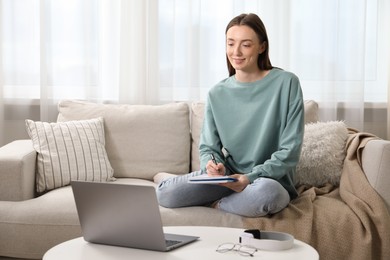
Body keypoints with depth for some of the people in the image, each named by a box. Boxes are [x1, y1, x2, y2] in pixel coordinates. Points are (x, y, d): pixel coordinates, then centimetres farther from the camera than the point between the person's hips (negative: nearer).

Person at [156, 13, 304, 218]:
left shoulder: (286, 83, -8)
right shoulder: (217, 94, 4)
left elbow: (290, 150, -9)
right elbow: (208, 147, 6)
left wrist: (251, 177, -22)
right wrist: (212, 165, -19)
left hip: (270, 180, -3)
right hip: (229, 178, 3)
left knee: (265, 193, -40)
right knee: (164, 193, -20)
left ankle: (217, 204, -7)